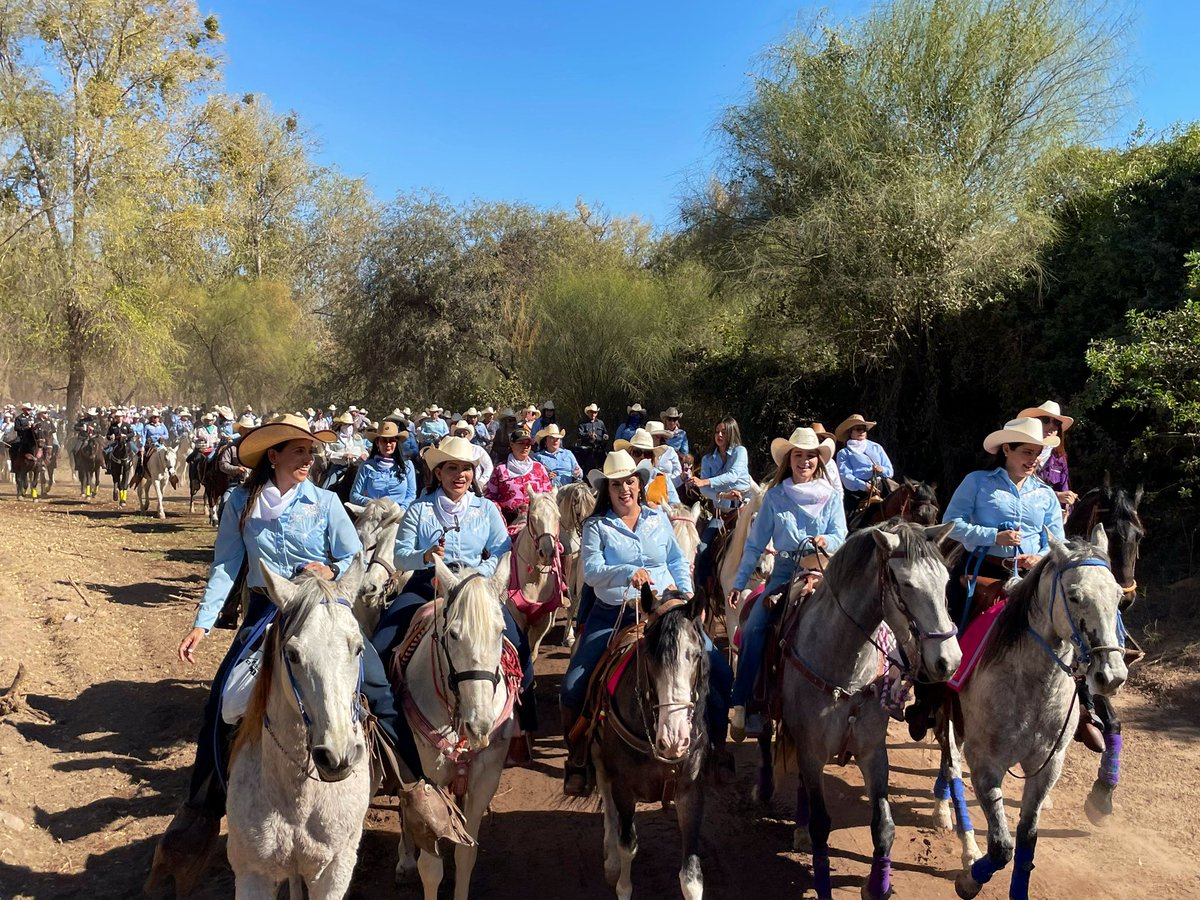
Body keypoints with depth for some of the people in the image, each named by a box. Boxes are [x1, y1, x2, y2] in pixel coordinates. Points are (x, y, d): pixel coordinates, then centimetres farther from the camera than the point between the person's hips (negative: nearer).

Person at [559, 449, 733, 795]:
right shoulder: (596, 526, -2)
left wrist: (686, 591, 1)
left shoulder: (659, 519, 8)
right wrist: (627, 572, -32)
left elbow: (678, 561, 18)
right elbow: (591, 570, -16)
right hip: (612, 615, -2)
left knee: (719, 672, -7)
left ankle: (717, 743, 15)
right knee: (574, 686, -14)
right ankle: (577, 762, 8)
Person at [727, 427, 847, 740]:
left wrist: (825, 541, -23)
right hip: (784, 573, 1)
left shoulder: (831, 497, 8)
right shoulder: (774, 497, 9)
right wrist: (739, 582, 3)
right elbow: (755, 543, 9)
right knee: (753, 628, -20)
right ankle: (742, 705, -14)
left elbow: (841, 538, 1)